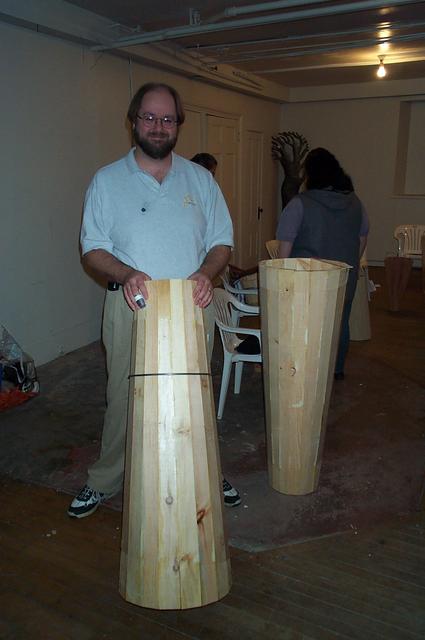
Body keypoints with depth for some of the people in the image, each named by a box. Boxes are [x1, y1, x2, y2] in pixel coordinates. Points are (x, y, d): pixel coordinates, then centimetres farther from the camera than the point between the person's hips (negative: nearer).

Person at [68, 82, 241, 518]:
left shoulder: (200, 179, 7)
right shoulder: (107, 181, 1)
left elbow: (222, 241, 7)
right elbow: (92, 249, -2)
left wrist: (206, 272, -16)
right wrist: (126, 274, -23)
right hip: (131, 308, -1)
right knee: (124, 397, 6)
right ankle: (104, 481, 25)